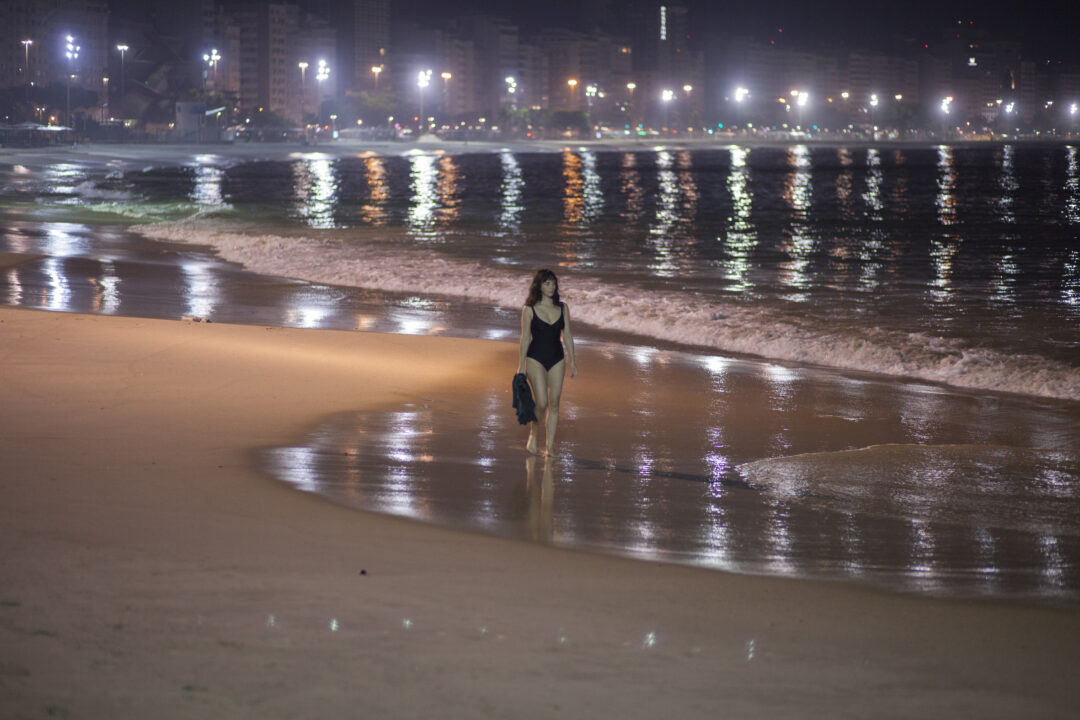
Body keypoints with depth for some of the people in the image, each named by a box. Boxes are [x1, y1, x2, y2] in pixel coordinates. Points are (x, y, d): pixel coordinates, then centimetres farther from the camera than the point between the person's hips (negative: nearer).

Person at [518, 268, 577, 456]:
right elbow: (525, 337, -1)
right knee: (542, 403, -11)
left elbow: (567, 336, 9)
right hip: (536, 359, -3)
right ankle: (533, 435, 14)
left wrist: (572, 361, 7)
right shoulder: (529, 310, -3)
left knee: (554, 403, 2)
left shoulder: (563, 308, 6)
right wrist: (522, 364, -2)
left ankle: (550, 445, 8)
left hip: (557, 359, 3)